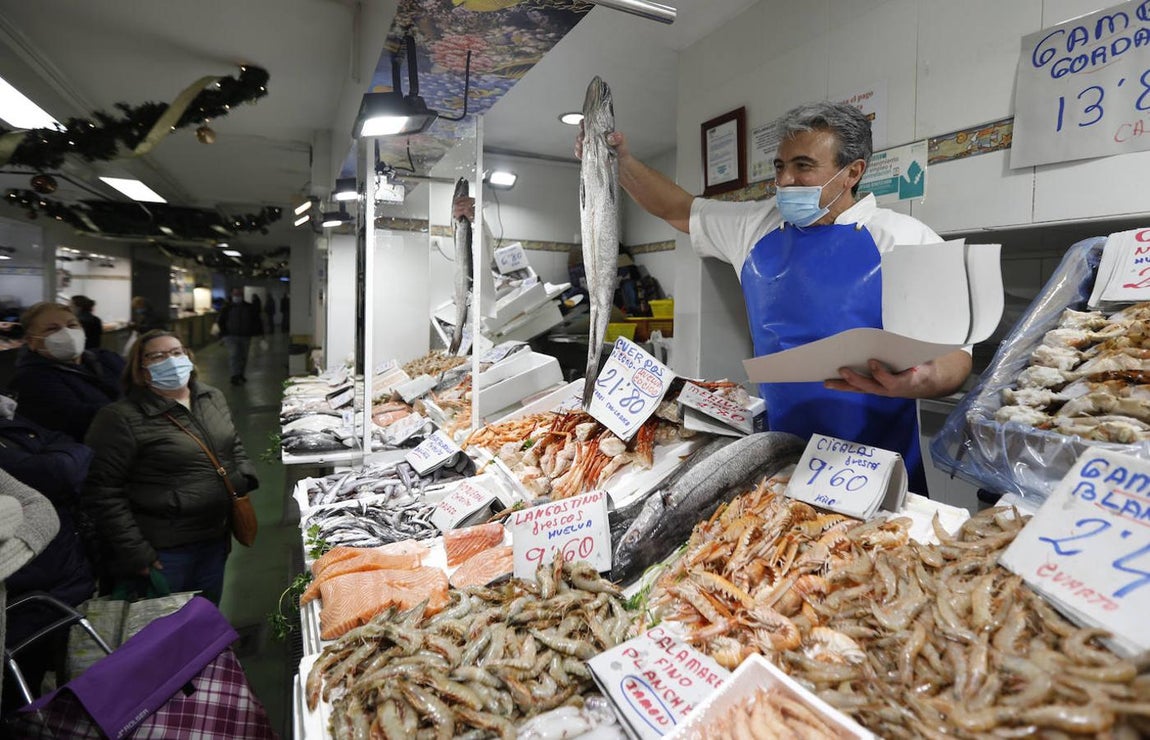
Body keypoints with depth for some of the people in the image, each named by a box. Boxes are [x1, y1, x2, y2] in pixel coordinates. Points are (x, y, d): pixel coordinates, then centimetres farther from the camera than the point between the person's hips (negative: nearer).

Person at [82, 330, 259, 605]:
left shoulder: (212, 399, 7)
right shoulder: (122, 418, -15)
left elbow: (233, 445, 19)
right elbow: (103, 492, -16)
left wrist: (243, 478, 1)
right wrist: (133, 551, -17)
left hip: (215, 541, 6)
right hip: (161, 553, -6)